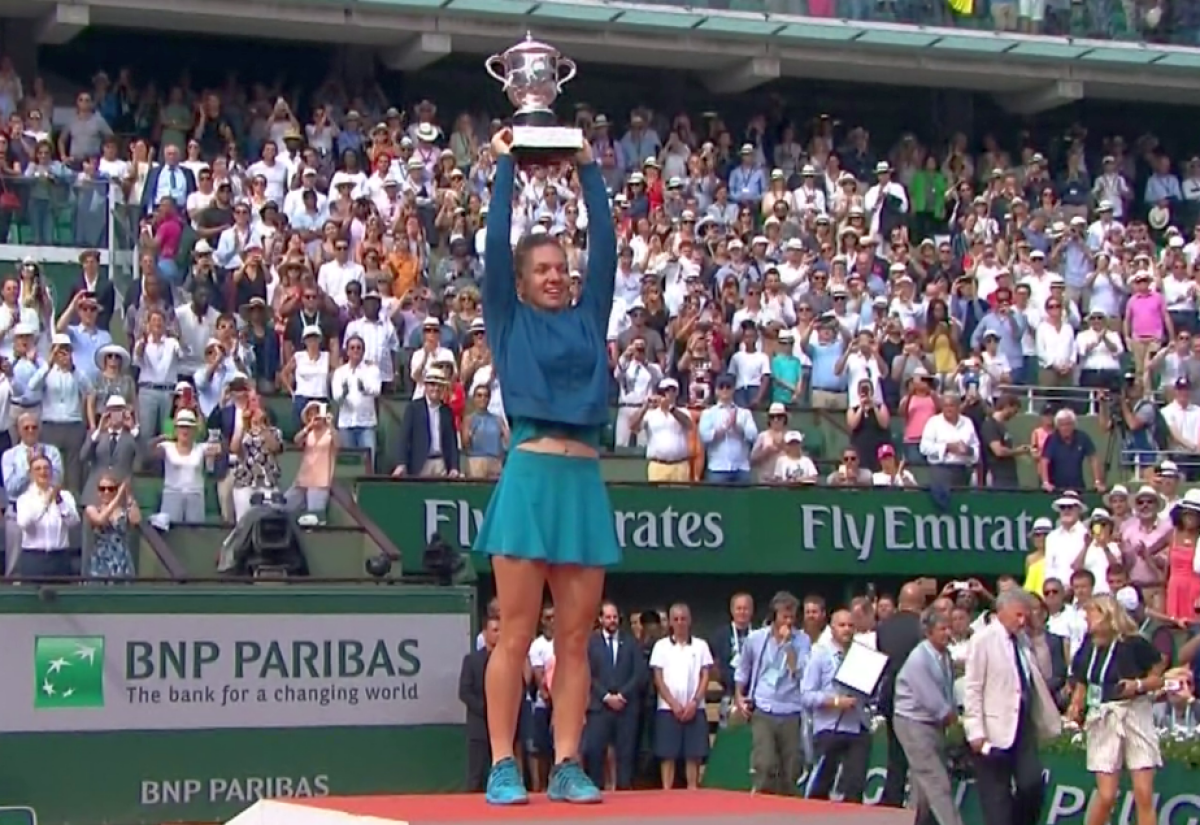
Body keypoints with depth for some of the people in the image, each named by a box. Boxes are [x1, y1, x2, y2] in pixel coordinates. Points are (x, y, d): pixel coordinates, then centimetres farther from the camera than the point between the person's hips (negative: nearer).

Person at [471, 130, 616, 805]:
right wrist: (505, 167, 8)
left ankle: (568, 766, 7)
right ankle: (504, 767, -1)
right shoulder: (510, 320, 9)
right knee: (516, 635, -3)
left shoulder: (588, 319, 18)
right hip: (531, 477, -4)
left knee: (576, 637, 4)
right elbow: (497, 244, 2)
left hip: (585, 482, 4)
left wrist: (589, 169, 19)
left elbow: (607, 245, 16)